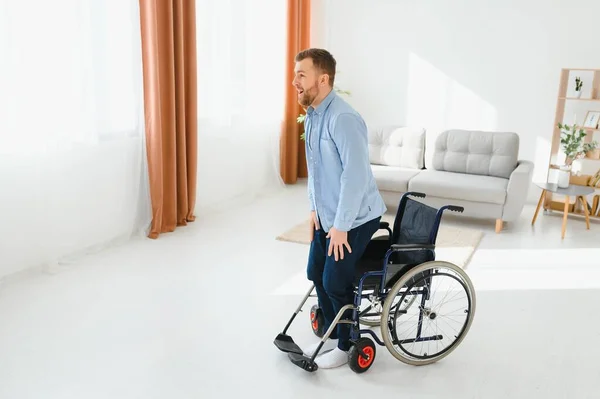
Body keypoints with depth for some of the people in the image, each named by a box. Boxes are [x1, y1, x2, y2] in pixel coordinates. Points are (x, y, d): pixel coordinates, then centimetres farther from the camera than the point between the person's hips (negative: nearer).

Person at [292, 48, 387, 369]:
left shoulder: (342, 118, -26)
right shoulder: (312, 115, 4)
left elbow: (356, 175, -29)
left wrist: (341, 225, -24)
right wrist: (315, 209, 10)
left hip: (356, 217, -9)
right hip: (327, 213, 9)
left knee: (335, 282, -1)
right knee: (316, 274, 15)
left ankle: (347, 346, 22)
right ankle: (332, 336, 35)